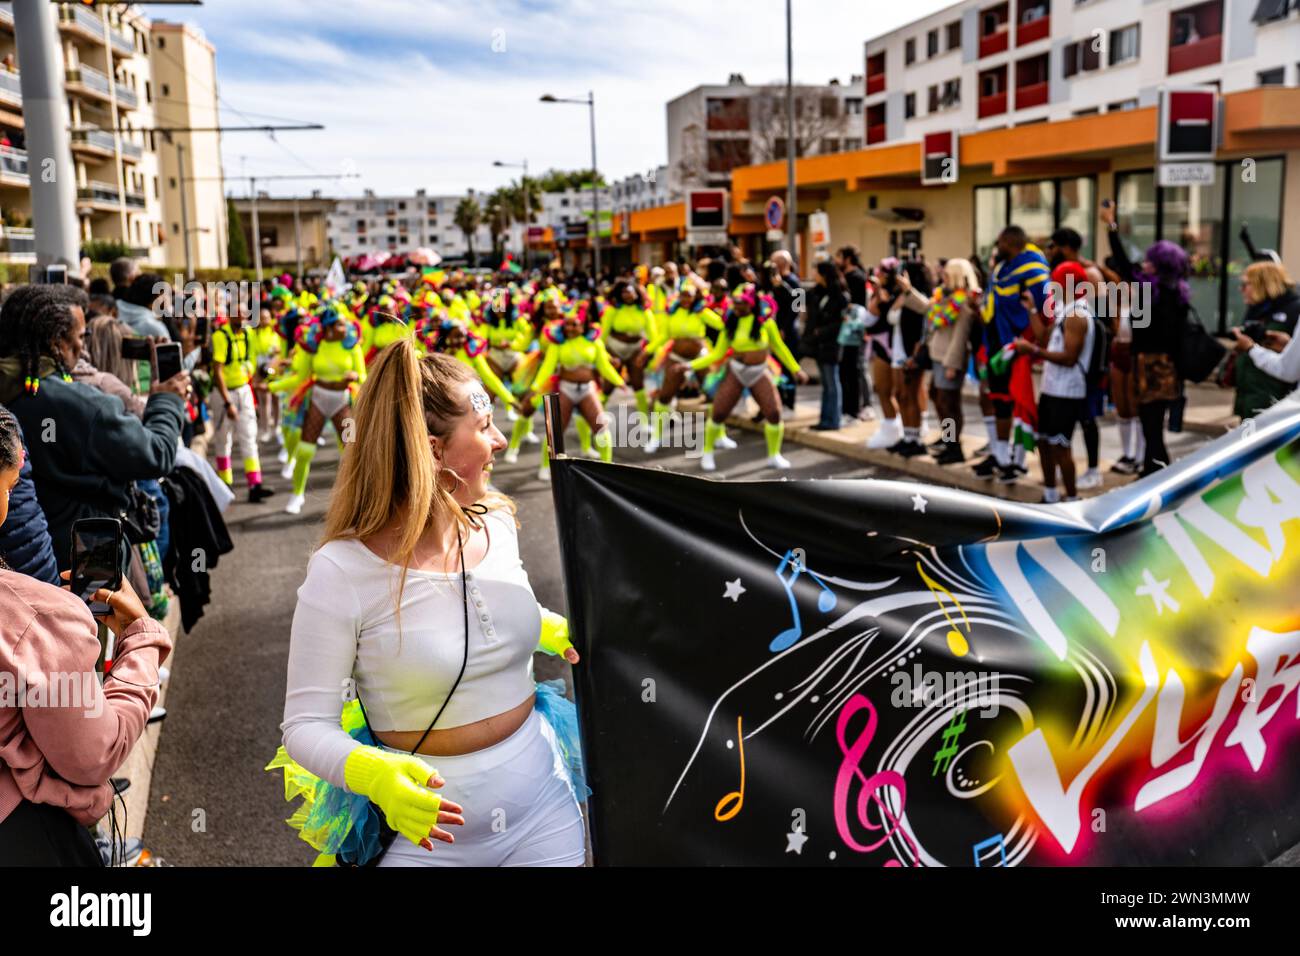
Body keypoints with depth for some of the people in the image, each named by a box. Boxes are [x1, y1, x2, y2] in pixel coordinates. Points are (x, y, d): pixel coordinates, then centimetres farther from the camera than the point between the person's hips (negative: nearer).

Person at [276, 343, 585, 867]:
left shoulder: (496, 523, -3)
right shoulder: (342, 572, -20)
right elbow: (305, 724, -17)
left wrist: (562, 633, 3)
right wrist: (374, 775, -34)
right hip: (430, 828, -5)